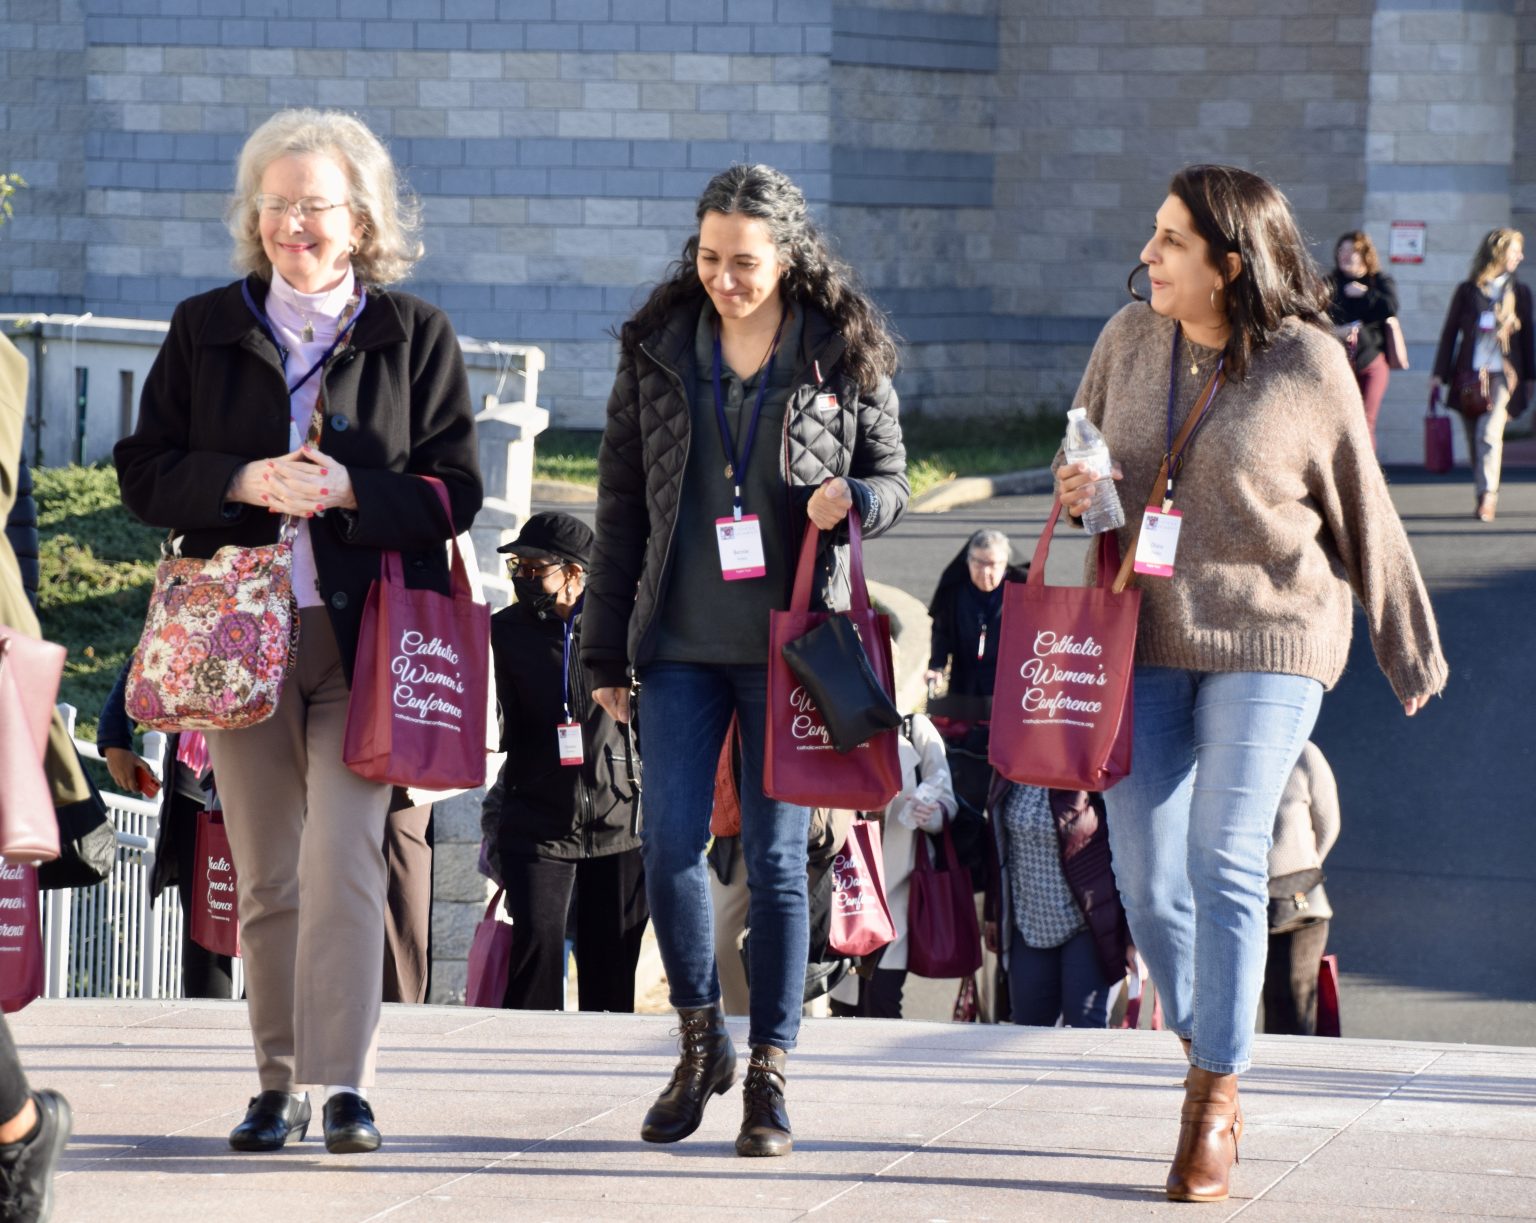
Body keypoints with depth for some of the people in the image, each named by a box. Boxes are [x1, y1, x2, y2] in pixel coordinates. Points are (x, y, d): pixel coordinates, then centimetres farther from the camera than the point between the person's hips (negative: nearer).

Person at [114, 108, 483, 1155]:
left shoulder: (417, 336, 5)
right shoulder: (206, 330, 9)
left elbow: (455, 490, 1)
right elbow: (145, 473, 6)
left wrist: (350, 490, -15)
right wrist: (243, 483, -12)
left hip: (367, 635, -2)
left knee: (344, 856, -13)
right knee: (267, 874, 5)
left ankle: (345, 1082, -13)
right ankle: (279, 1081, 12)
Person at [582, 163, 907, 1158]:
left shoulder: (846, 355, 1)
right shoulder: (659, 346, 6)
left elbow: (891, 477, 9)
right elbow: (623, 504, 10)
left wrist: (854, 499, -16)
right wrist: (606, 648, 8)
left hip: (789, 637, -2)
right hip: (681, 639, 2)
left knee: (777, 853, 0)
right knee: (670, 844, -4)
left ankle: (769, 1070, 9)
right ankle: (702, 1039, 17)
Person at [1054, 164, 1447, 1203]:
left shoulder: (1306, 365, -7)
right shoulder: (1130, 340, 3)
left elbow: (1364, 514, 3)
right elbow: (1084, 454, 20)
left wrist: (1411, 650, 10)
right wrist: (1073, 488, -5)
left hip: (1267, 637, -4)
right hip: (1143, 638, 4)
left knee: (1225, 863, -11)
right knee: (1147, 879, 1)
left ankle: (1216, 1105, 0)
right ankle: (1207, 1049, 26)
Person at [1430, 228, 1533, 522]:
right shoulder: (1467, 291, 6)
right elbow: (1450, 332, 8)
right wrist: (1440, 373, 3)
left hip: (1503, 376, -1)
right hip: (1469, 375, 1)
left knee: (1489, 434, -19)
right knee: (1475, 440, 5)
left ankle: (1487, 497, -22)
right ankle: (1485, 497, 16)